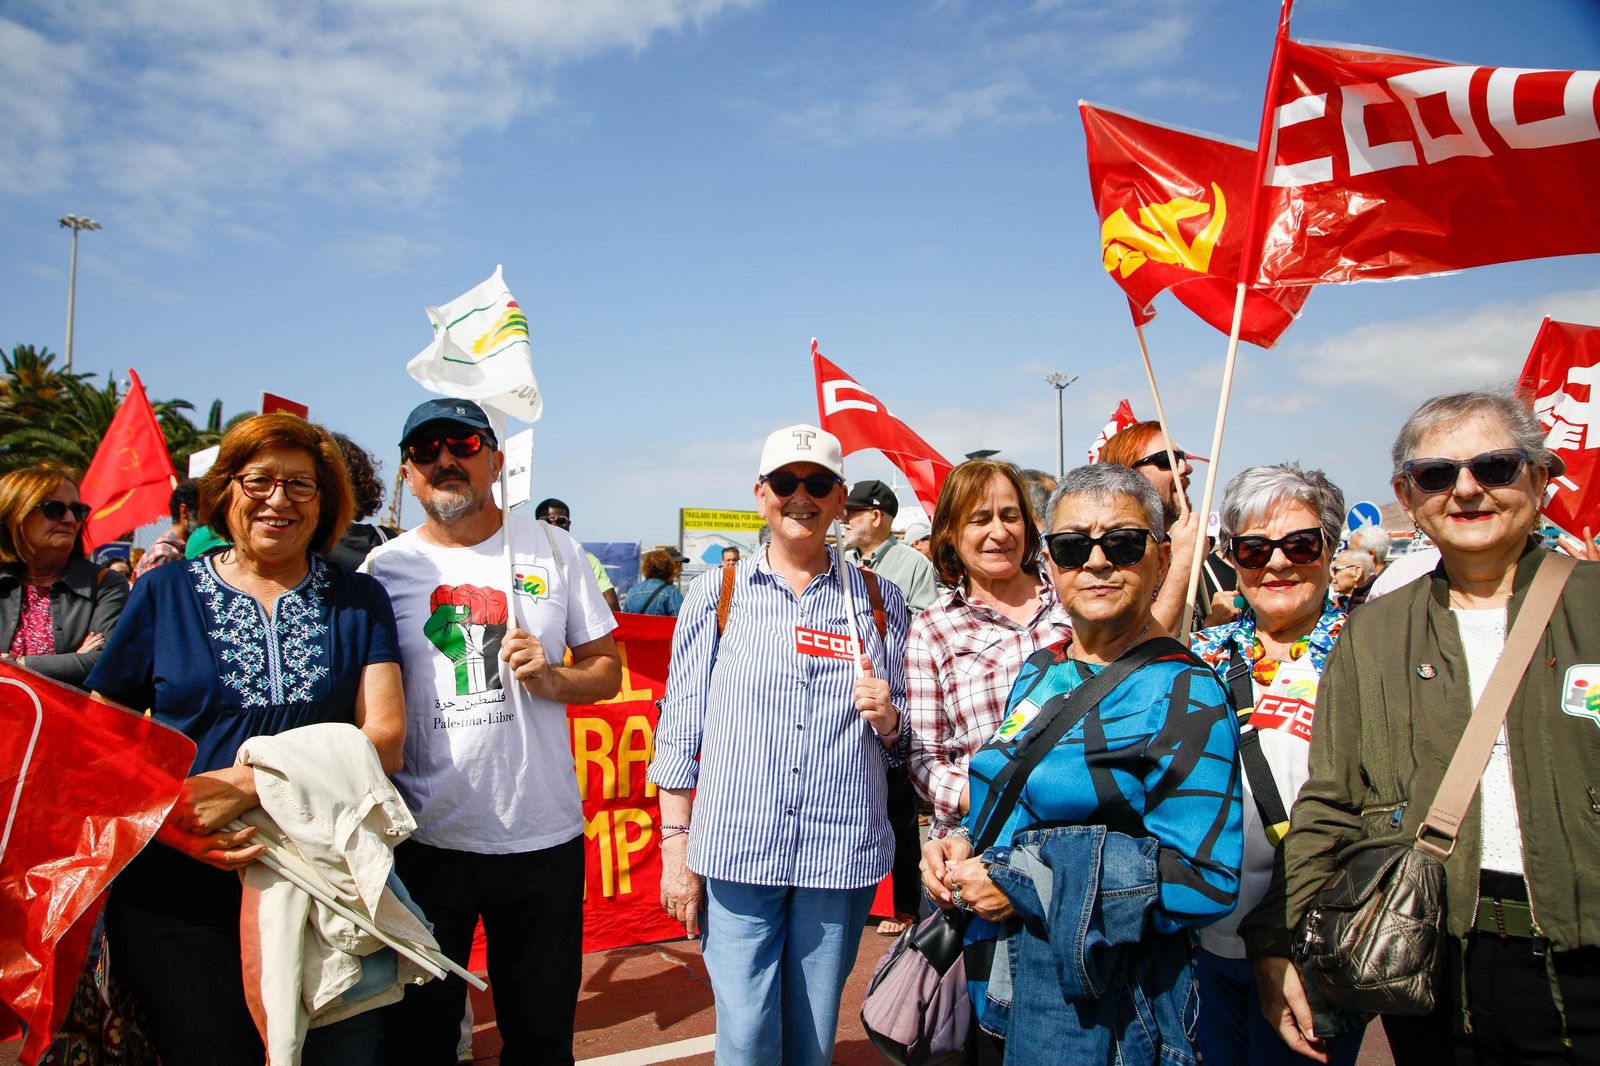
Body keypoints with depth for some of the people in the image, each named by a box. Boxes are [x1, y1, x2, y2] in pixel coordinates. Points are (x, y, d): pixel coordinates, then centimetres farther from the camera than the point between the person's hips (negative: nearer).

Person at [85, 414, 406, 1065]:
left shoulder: (359, 602, 4)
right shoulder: (166, 592, 5)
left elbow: (384, 740, -6)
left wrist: (249, 783, -18)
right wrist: (167, 821, -14)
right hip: (177, 890, 0)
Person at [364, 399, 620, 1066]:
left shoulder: (552, 549, 3)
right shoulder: (384, 567, 1)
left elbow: (607, 670, 7)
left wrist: (551, 678, -14)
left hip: (544, 836, 1)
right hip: (424, 838, 0)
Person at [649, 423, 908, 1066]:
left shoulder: (878, 601, 8)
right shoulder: (717, 593, 4)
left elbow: (902, 739, 15)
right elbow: (679, 729, 4)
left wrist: (887, 718, -8)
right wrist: (676, 850, 0)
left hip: (841, 851, 2)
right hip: (737, 851, -1)